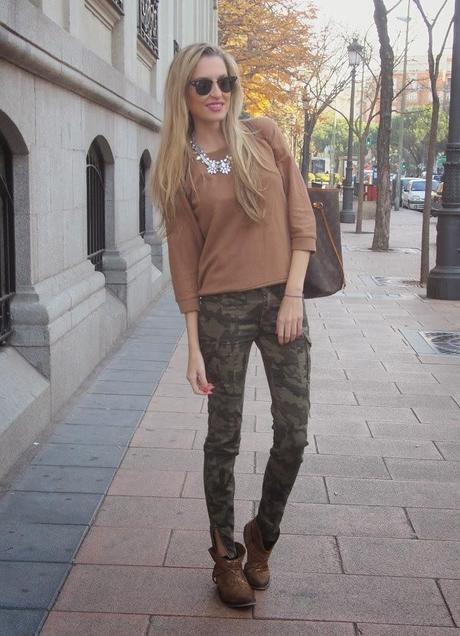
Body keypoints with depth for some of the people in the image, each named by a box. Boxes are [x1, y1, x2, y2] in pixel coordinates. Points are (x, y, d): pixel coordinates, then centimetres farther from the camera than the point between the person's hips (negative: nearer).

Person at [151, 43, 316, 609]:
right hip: (221, 309, -1)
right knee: (224, 439, 6)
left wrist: (293, 295, -7)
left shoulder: (264, 137, 3)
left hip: (281, 301, 1)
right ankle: (226, 555, 25)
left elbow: (301, 218, 2)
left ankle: (262, 535, 28)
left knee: (293, 435, 2)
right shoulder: (178, 167, 0)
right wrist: (193, 345, -4)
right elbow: (183, 257, -1)